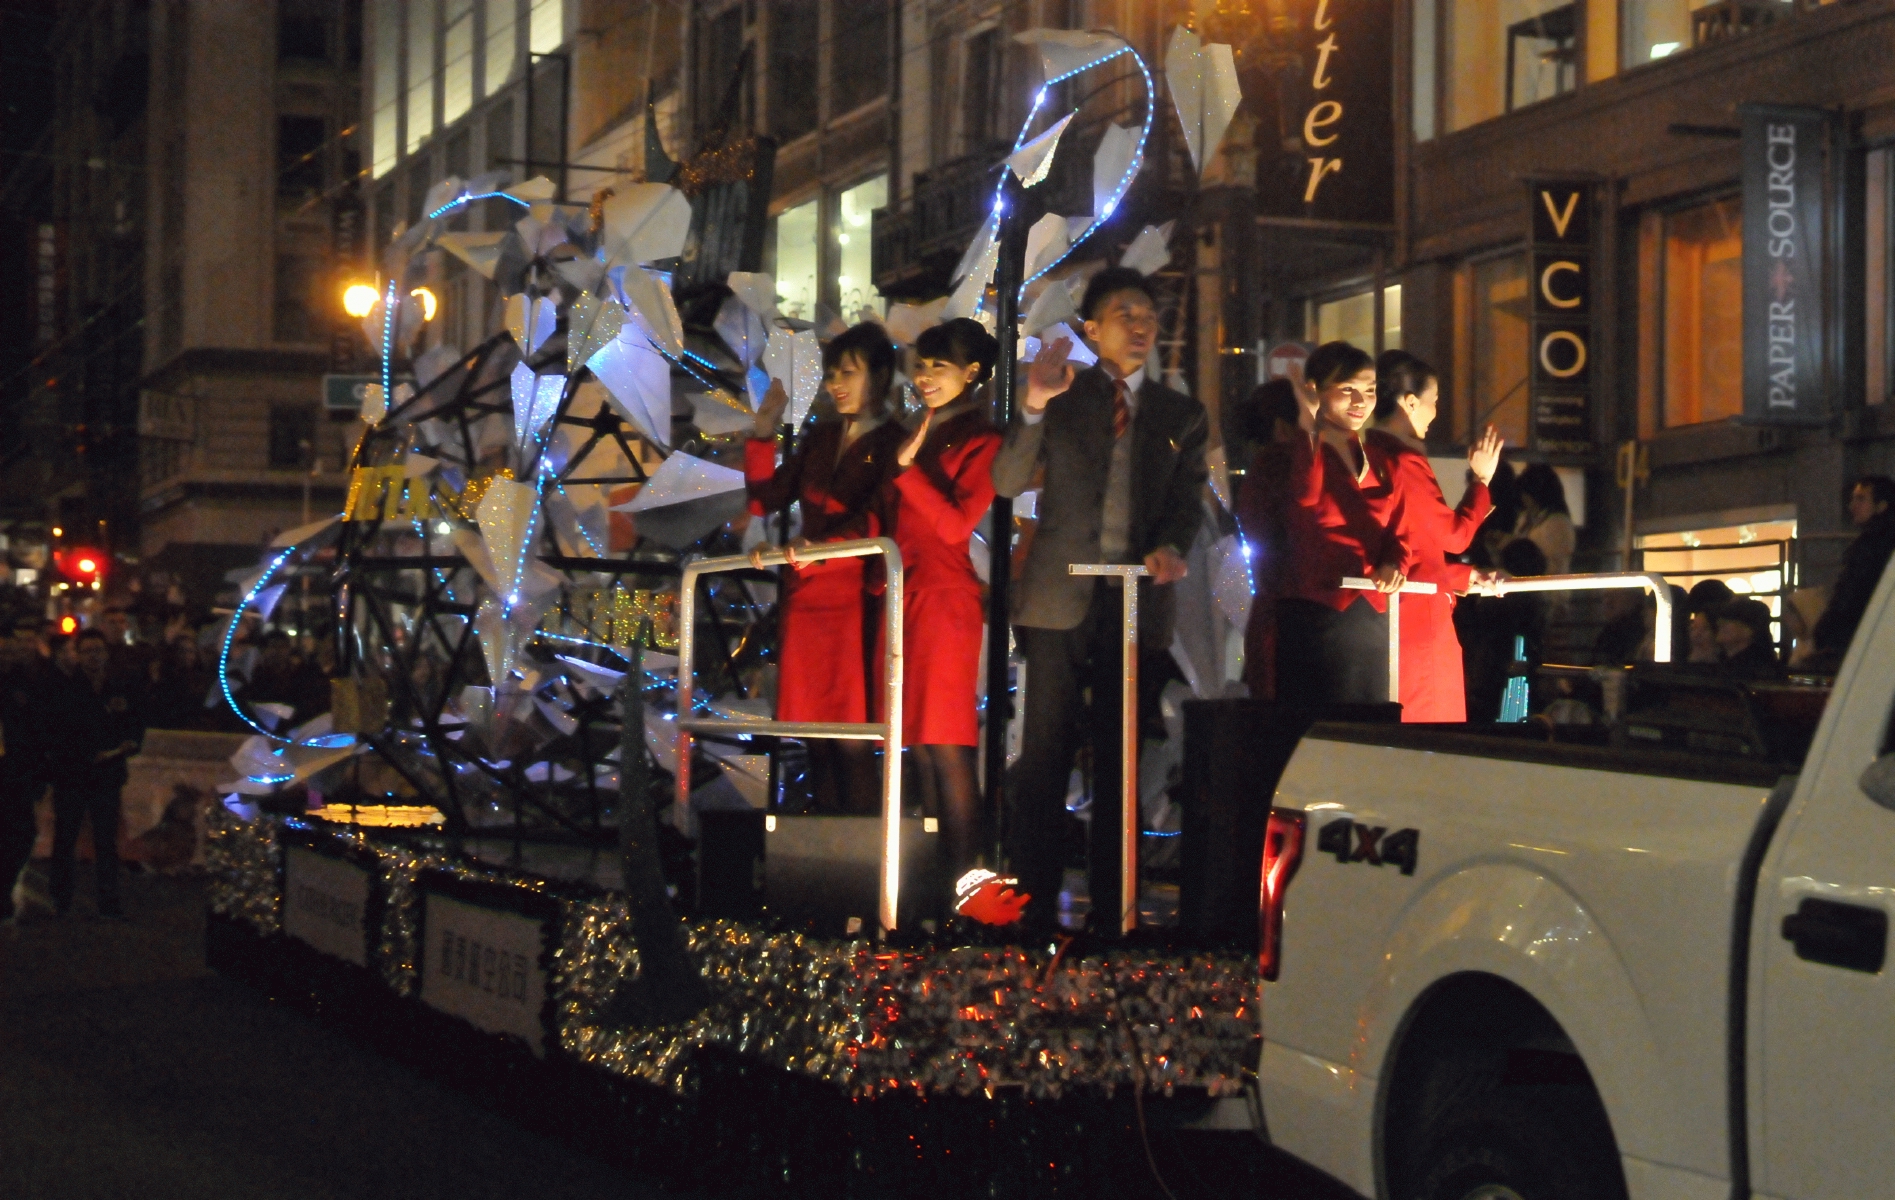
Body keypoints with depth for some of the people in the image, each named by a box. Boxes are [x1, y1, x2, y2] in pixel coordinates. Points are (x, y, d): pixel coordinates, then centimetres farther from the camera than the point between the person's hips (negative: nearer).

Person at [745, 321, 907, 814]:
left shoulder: (895, 445, -3)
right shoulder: (820, 437, 16)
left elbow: (879, 518, -18)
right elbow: (765, 499, 15)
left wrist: (821, 544, -34)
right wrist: (764, 431, 6)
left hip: (858, 601, -6)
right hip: (806, 598, 6)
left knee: (852, 742, -9)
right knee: (816, 738, 7)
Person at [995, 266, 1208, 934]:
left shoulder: (1181, 415, 14)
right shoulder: (1061, 397, 8)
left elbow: (1187, 501, 10)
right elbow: (1008, 483, -1)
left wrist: (1170, 547, -12)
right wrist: (1033, 407, -16)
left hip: (1139, 602, 2)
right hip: (1061, 598, -2)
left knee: (1120, 761, 6)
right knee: (1044, 757, -4)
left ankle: (1110, 911, 12)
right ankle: (1035, 910, 0)